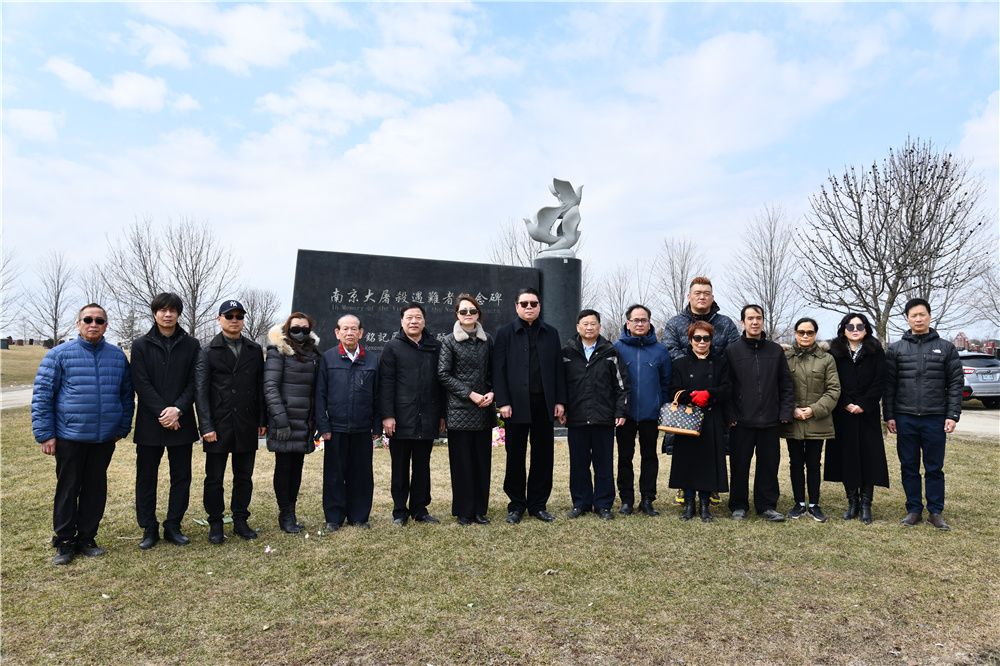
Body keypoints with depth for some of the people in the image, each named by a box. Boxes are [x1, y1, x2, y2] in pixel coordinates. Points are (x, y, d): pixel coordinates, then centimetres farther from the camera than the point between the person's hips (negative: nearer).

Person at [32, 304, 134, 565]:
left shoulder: (118, 356, 6)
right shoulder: (59, 355, -3)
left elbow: (126, 395, 12)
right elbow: (42, 396, -3)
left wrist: (123, 428, 9)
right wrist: (45, 434, -7)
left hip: (105, 438, 3)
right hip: (69, 437, -2)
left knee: (96, 490, 11)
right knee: (67, 490, 7)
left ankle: (86, 538, 24)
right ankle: (64, 542, 20)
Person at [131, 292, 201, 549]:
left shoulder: (191, 345, 5)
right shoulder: (141, 345, 2)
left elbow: (195, 382, 0)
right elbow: (141, 384, -6)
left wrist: (178, 409, -14)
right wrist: (162, 412, -15)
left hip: (181, 422, 1)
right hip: (150, 423, -1)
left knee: (181, 477, 7)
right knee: (146, 478, 7)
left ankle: (173, 526, 20)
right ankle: (149, 528, 20)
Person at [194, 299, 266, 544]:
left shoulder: (255, 350, 7)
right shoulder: (209, 351, -1)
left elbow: (260, 387, 8)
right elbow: (201, 390, -5)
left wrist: (262, 420, 4)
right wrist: (206, 426, -12)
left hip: (247, 426, 3)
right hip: (218, 426, -2)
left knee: (244, 476, 11)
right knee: (214, 478, 8)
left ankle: (240, 521, 24)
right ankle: (215, 524, 21)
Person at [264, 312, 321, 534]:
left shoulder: (313, 354, 12)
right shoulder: (278, 352, -4)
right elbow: (270, 387, -11)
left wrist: (315, 420, 9)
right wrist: (280, 419, -17)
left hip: (304, 421, 5)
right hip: (285, 421, -5)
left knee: (297, 466, 9)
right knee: (284, 466, 2)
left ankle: (290, 512, 20)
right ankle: (286, 515, 12)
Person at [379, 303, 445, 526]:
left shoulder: (435, 347, 9)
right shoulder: (392, 347, 0)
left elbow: (441, 382, 10)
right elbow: (386, 383, -5)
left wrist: (442, 414, 7)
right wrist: (387, 415, -12)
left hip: (427, 419, 3)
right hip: (401, 419, -3)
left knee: (422, 466, 12)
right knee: (400, 467, 8)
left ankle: (420, 508, 24)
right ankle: (400, 510, 20)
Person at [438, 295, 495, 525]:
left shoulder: (487, 340, 9)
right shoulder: (450, 341, -1)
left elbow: (493, 372, 13)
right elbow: (443, 375, -5)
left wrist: (491, 393, -5)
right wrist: (470, 394, -12)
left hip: (484, 410, 3)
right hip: (459, 411, -3)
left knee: (482, 460, 7)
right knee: (462, 462, 2)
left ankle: (480, 510, 17)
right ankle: (463, 511, 13)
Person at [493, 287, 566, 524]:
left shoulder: (551, 333, 11)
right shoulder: (505, 333, 2)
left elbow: (558, 369, 10)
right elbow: (499, 370, -2)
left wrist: (560, 401, 3)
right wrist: (503, 402, -10)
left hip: (544, 403, 3)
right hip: (516, 404, -2)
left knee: (543, 455, 7)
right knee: (515, 456, 6)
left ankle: (538, 504, 20)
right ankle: (516, 505, 18)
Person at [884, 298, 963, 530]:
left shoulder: (946, 348, 4)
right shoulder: (896, 349, 5)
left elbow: (956, 384, 2)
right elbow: (888, 385, 4)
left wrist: (953, 415, -5)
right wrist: (889, 415, -1)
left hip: (935, 419, -1)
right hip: (905, 419, 1)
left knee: (935, 468, 7)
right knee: (909, 467, 8)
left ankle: (936, 512, 18)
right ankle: (914, 510, 18)